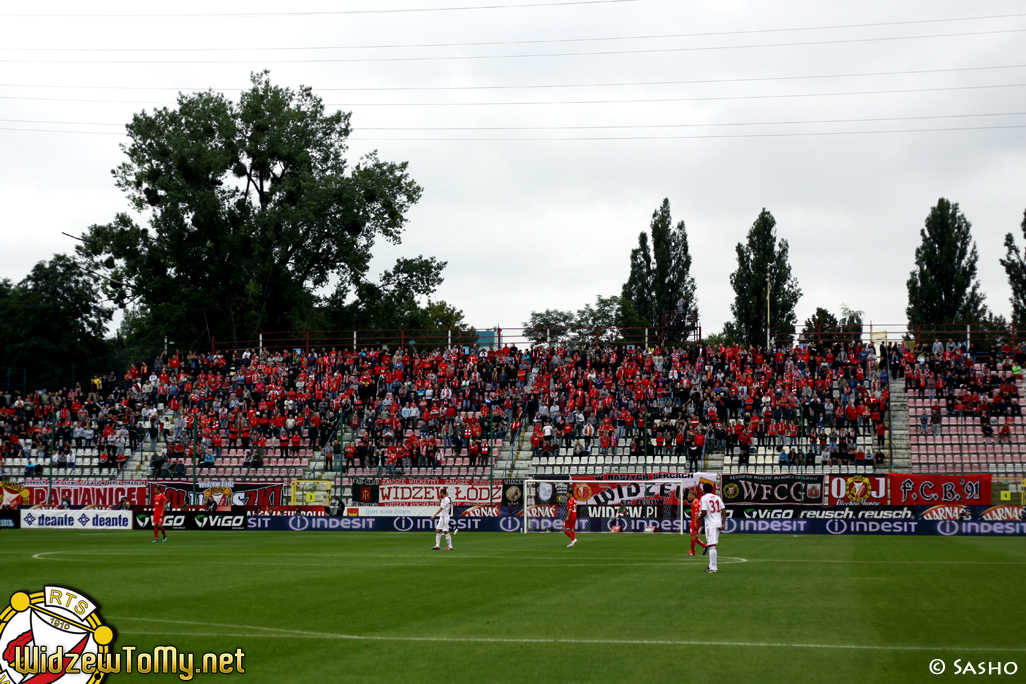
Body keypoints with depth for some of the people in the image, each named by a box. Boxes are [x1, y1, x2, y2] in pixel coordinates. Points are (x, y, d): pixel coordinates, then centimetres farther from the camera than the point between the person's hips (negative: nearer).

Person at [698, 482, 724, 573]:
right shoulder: (718, 498, 13)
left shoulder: (704, 498, -6)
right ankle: (712, 565, 23)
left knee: (712, 545, -10)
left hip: (710, 524, -7)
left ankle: (713, 568, -14)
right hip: (718, 523, 7)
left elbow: (704, 512, -14)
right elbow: (723, 510, 7)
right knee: (712, 545, 17)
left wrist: (700, 518, 6)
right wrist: (723, 523, 6)